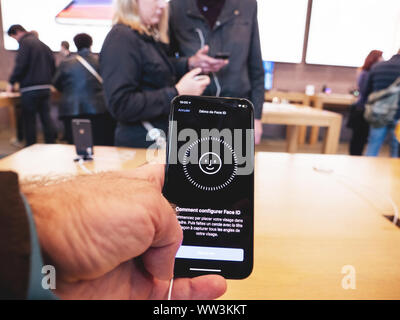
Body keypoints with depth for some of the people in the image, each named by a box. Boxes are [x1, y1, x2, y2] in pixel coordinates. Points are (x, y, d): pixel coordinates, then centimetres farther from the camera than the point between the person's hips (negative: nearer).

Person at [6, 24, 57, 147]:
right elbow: (53, 66, 17)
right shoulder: (43, 44, 17)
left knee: (29, 119, 1)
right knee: (46, 117, 10)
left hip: (30, 89, -7)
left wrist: (11, 82, -6)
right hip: (46, 88, 7)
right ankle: (51, 144, 11)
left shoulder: (25, 42, -6)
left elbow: (20, 65, -15)